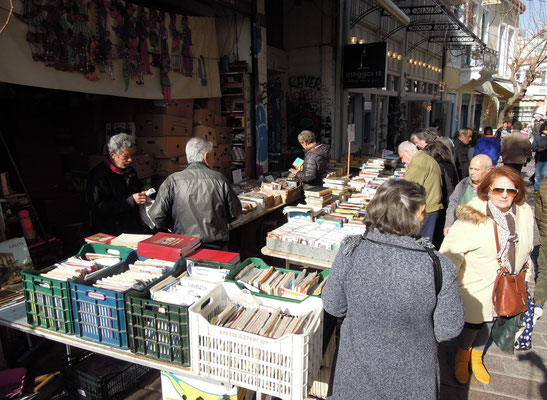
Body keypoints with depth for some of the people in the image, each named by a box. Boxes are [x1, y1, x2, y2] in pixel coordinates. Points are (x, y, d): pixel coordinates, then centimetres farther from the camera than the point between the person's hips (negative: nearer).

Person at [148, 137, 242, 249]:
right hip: (217, 248, 0)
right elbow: (235, 212, 6)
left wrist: (173, 227, 12)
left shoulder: (172, 181, -6)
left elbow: (156, 215, -9)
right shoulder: (220, 180, -4)